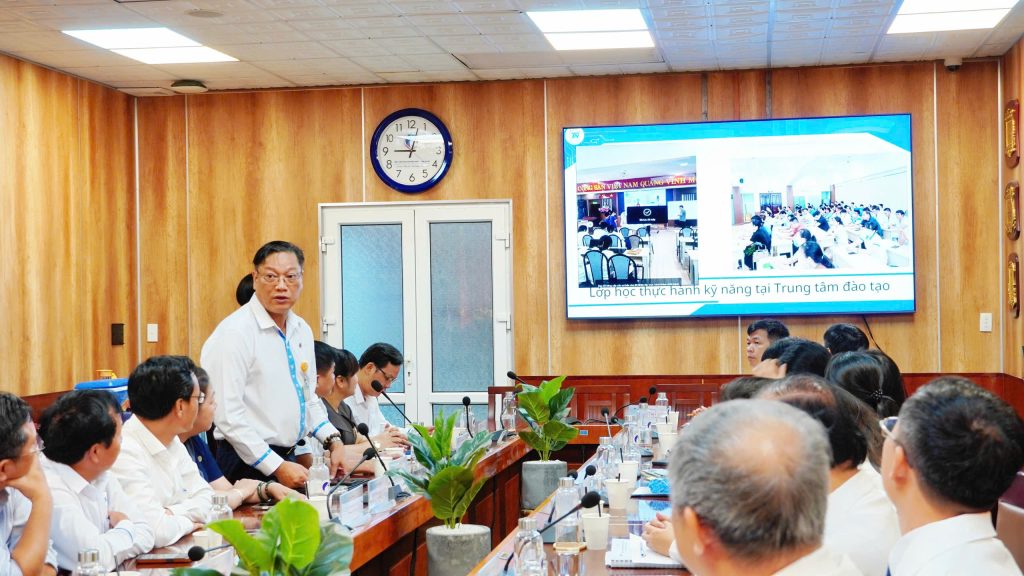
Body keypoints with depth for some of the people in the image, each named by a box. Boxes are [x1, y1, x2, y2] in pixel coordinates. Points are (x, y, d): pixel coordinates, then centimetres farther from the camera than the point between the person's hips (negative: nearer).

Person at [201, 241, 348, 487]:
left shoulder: (302, 330, 10)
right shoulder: (234, 333, -15)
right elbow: (228, 415, -20)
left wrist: (333, 440, 6)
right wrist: (277, 467, -21)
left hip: (287, 458, 7)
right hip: (248, 464, -7)